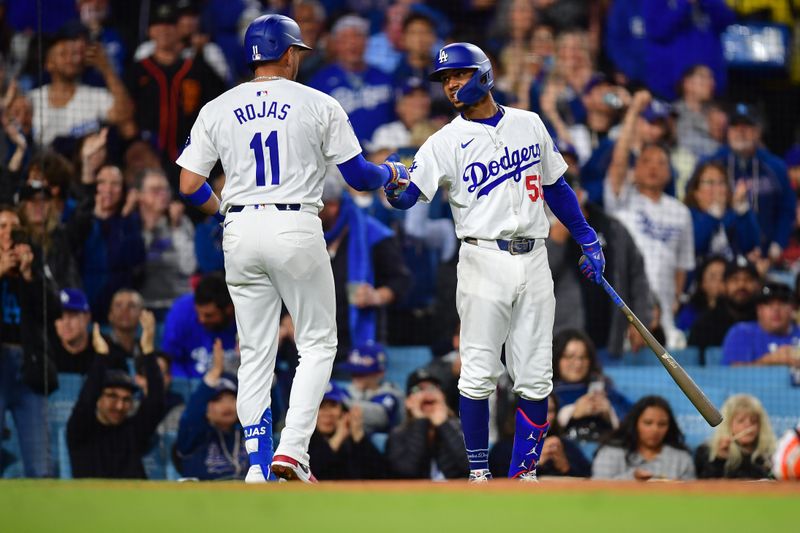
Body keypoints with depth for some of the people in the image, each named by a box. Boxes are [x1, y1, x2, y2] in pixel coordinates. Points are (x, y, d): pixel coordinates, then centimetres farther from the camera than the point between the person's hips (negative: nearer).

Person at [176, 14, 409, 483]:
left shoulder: (217, 110, 7)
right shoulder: (319, 105, 1)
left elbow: (190, 186, 4)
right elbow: (358, 176, 3)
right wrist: (392, 173, 24)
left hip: (241, 233, 3)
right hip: (296, 229, -3)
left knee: (255, 352, 10)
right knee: (318, 343, 8)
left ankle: (258, 464, 5)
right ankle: (292, 449, -8)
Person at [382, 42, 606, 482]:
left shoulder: (528, 124, 11)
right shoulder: (446, 141, 0)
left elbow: (556, 186, 21)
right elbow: (408, 196, -13)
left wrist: (587, 239, 18)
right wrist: (394, 187, -35)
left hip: (533, 261, 3)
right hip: (484, 261, -3)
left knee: (535, 379, 1)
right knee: (479, 376, -6)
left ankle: (524, 471, 9)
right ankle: (478, 473, 4)